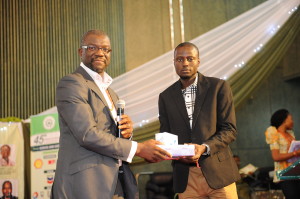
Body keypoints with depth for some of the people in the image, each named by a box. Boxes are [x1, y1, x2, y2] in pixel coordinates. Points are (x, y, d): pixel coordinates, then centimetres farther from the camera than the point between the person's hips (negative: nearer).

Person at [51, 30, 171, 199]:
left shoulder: (111, 93, 19)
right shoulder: (71, 83, -7)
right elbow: (87, 134, -17)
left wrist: (127, 130, -2)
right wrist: (138, 148, -14)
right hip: (86, 184, -7)